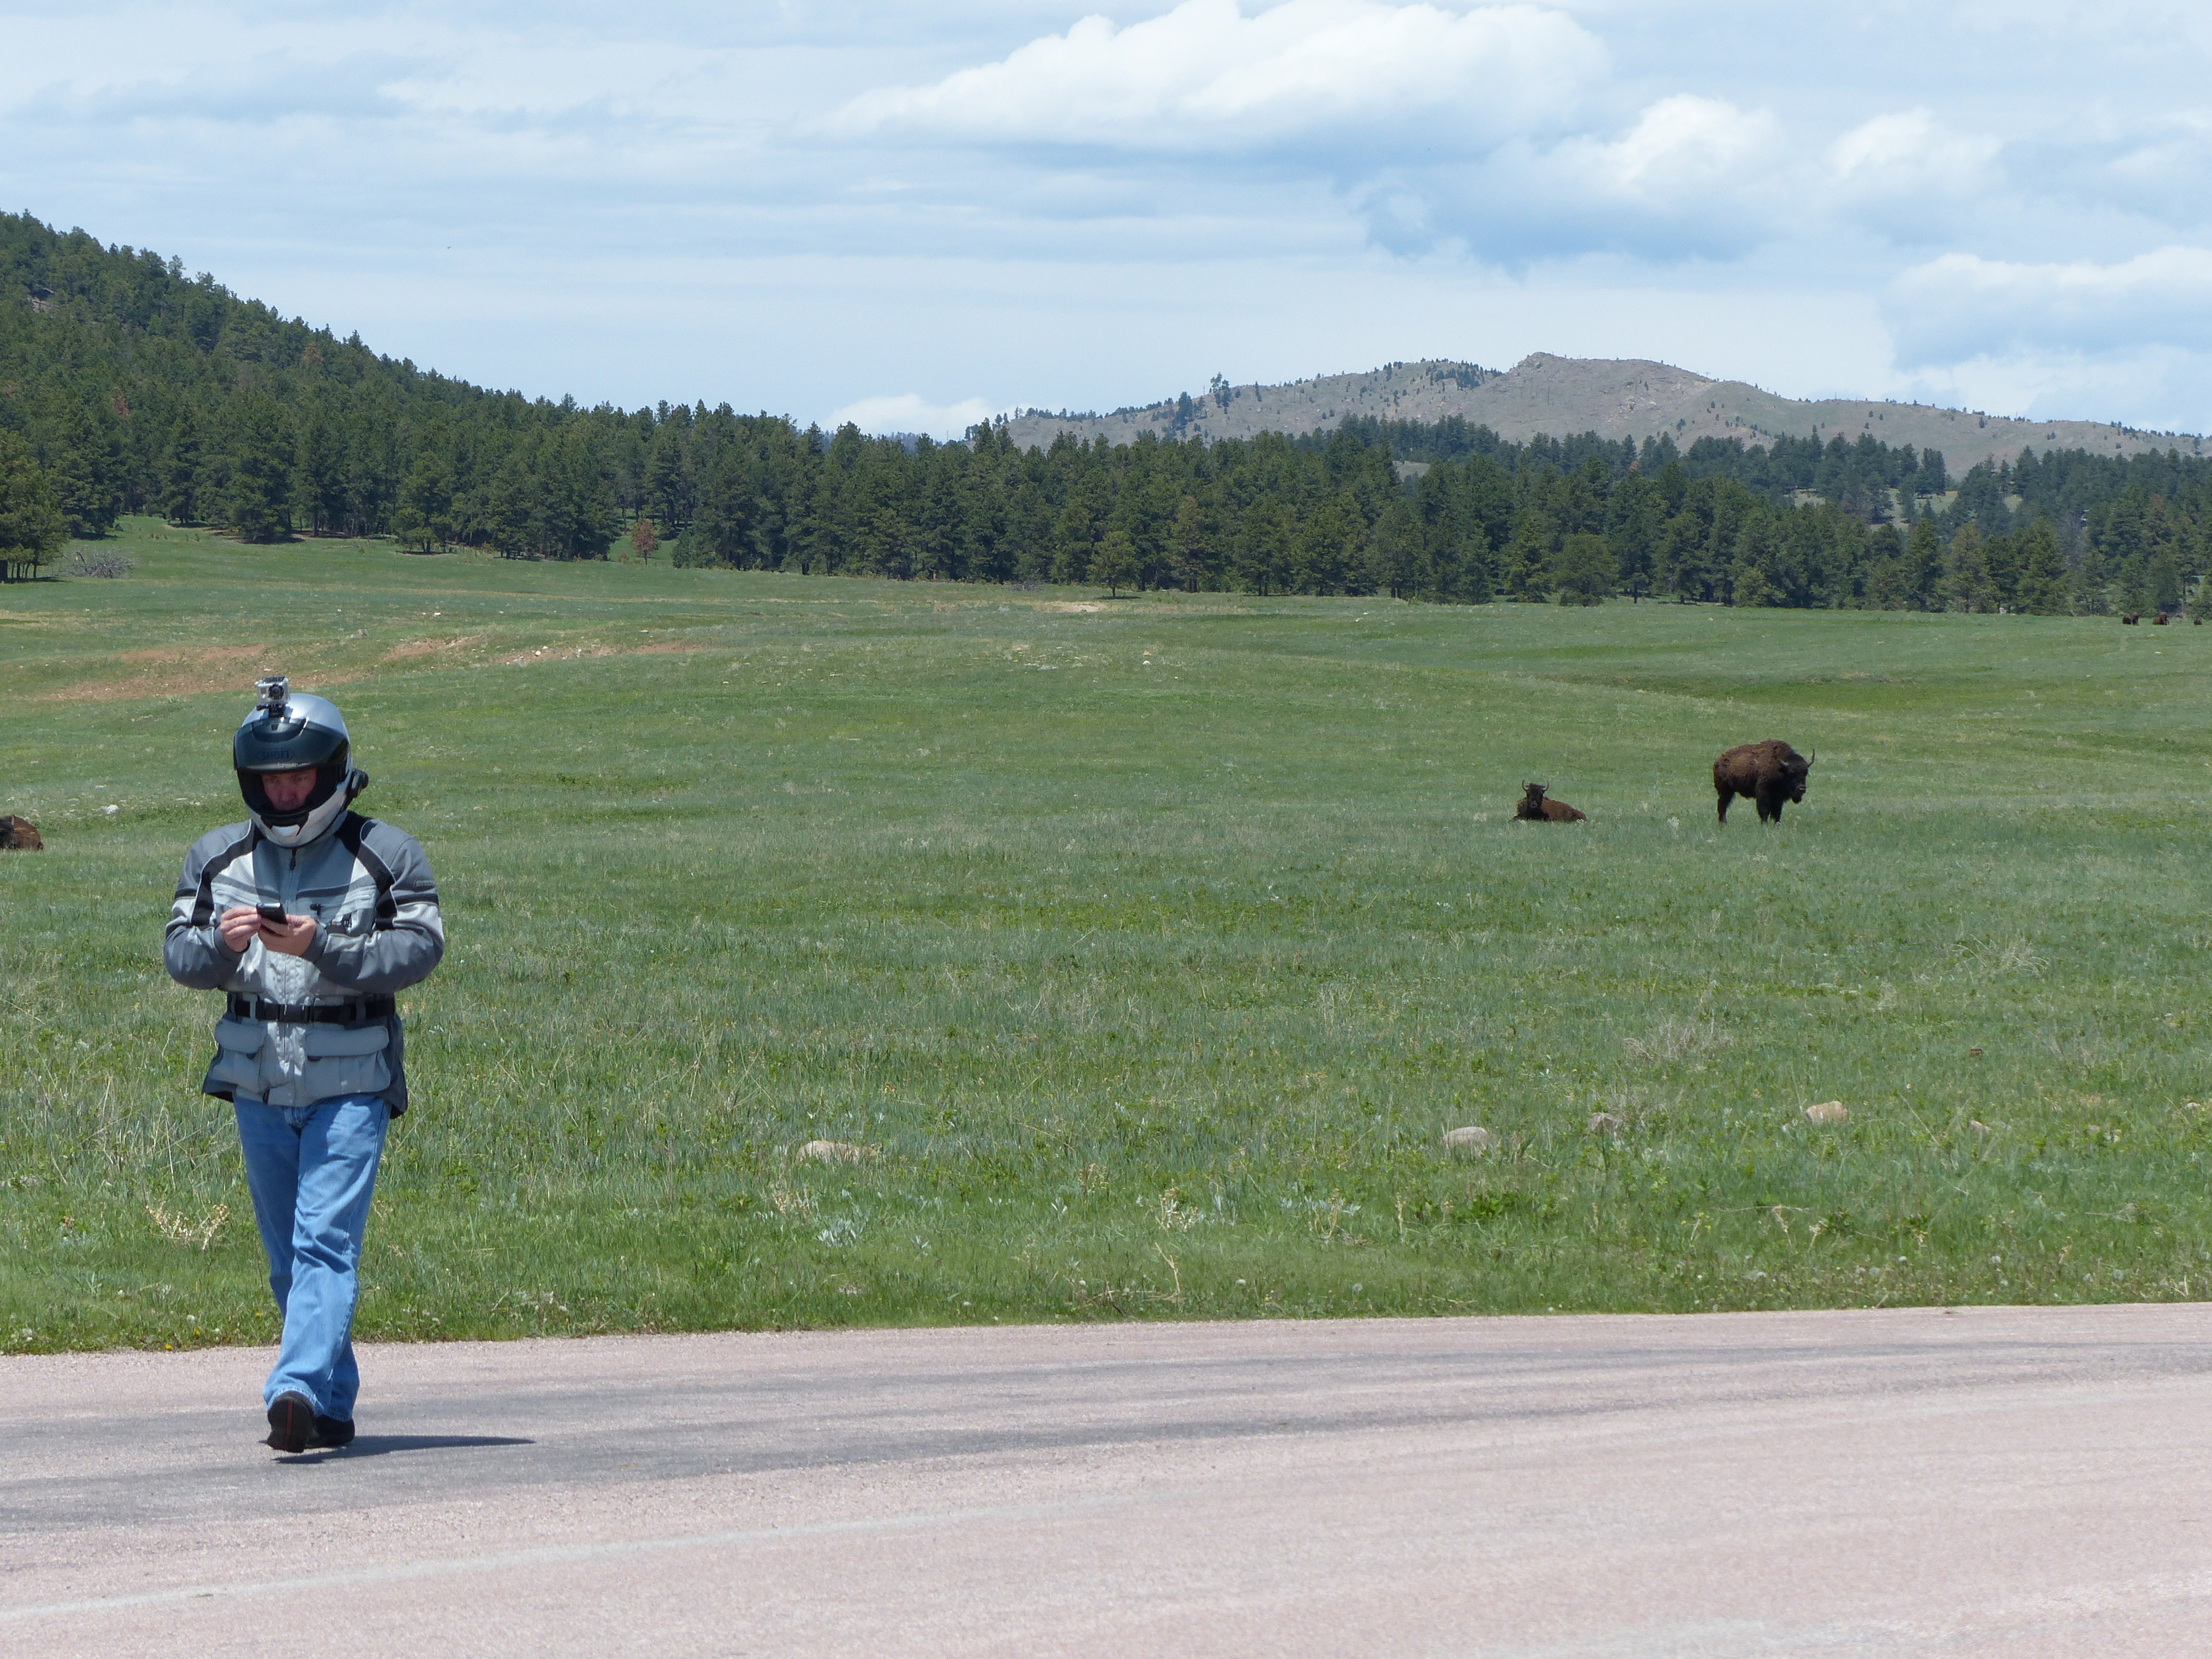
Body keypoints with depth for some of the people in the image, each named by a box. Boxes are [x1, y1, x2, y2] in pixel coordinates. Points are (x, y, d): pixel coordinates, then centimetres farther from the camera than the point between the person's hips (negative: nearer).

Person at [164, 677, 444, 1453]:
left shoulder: (385, 856, -3)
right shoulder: (217, 858, 8)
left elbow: (419, 949, -12)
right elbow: (177, 953, 5)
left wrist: (323, 946, -25)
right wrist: (219, 944, -18)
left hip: (350, 1084, -5)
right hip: (257, 1085, 5)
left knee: (325, 1242, -17)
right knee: (288, 1257, 11)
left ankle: (299, 1391, -29)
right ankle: (335, 1405, 23)